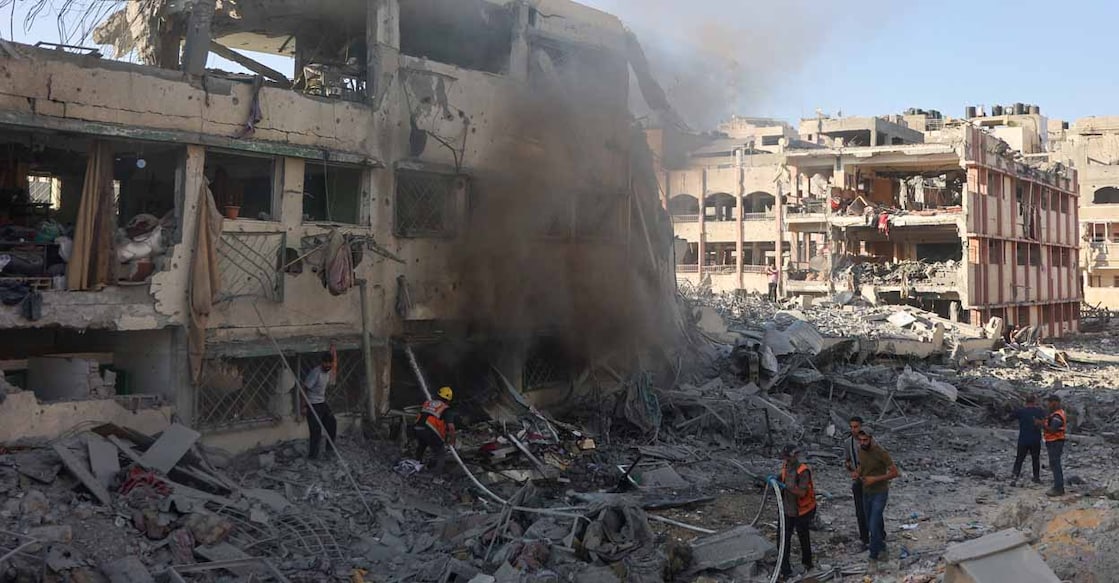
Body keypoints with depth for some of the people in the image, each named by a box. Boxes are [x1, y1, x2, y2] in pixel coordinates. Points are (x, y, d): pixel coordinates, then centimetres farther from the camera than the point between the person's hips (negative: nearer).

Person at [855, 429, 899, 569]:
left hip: (880, 494, -7)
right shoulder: (860, 450, -5)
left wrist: (875, 479, -26)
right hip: (866, 493, 7)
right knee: (870, 524, 19)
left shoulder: (881, 453, -25)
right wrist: (857, 472, -8)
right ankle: (882, 548, 43)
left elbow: (895, 473, -20)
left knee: (874, 526, -9)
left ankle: (874, 557, 7)